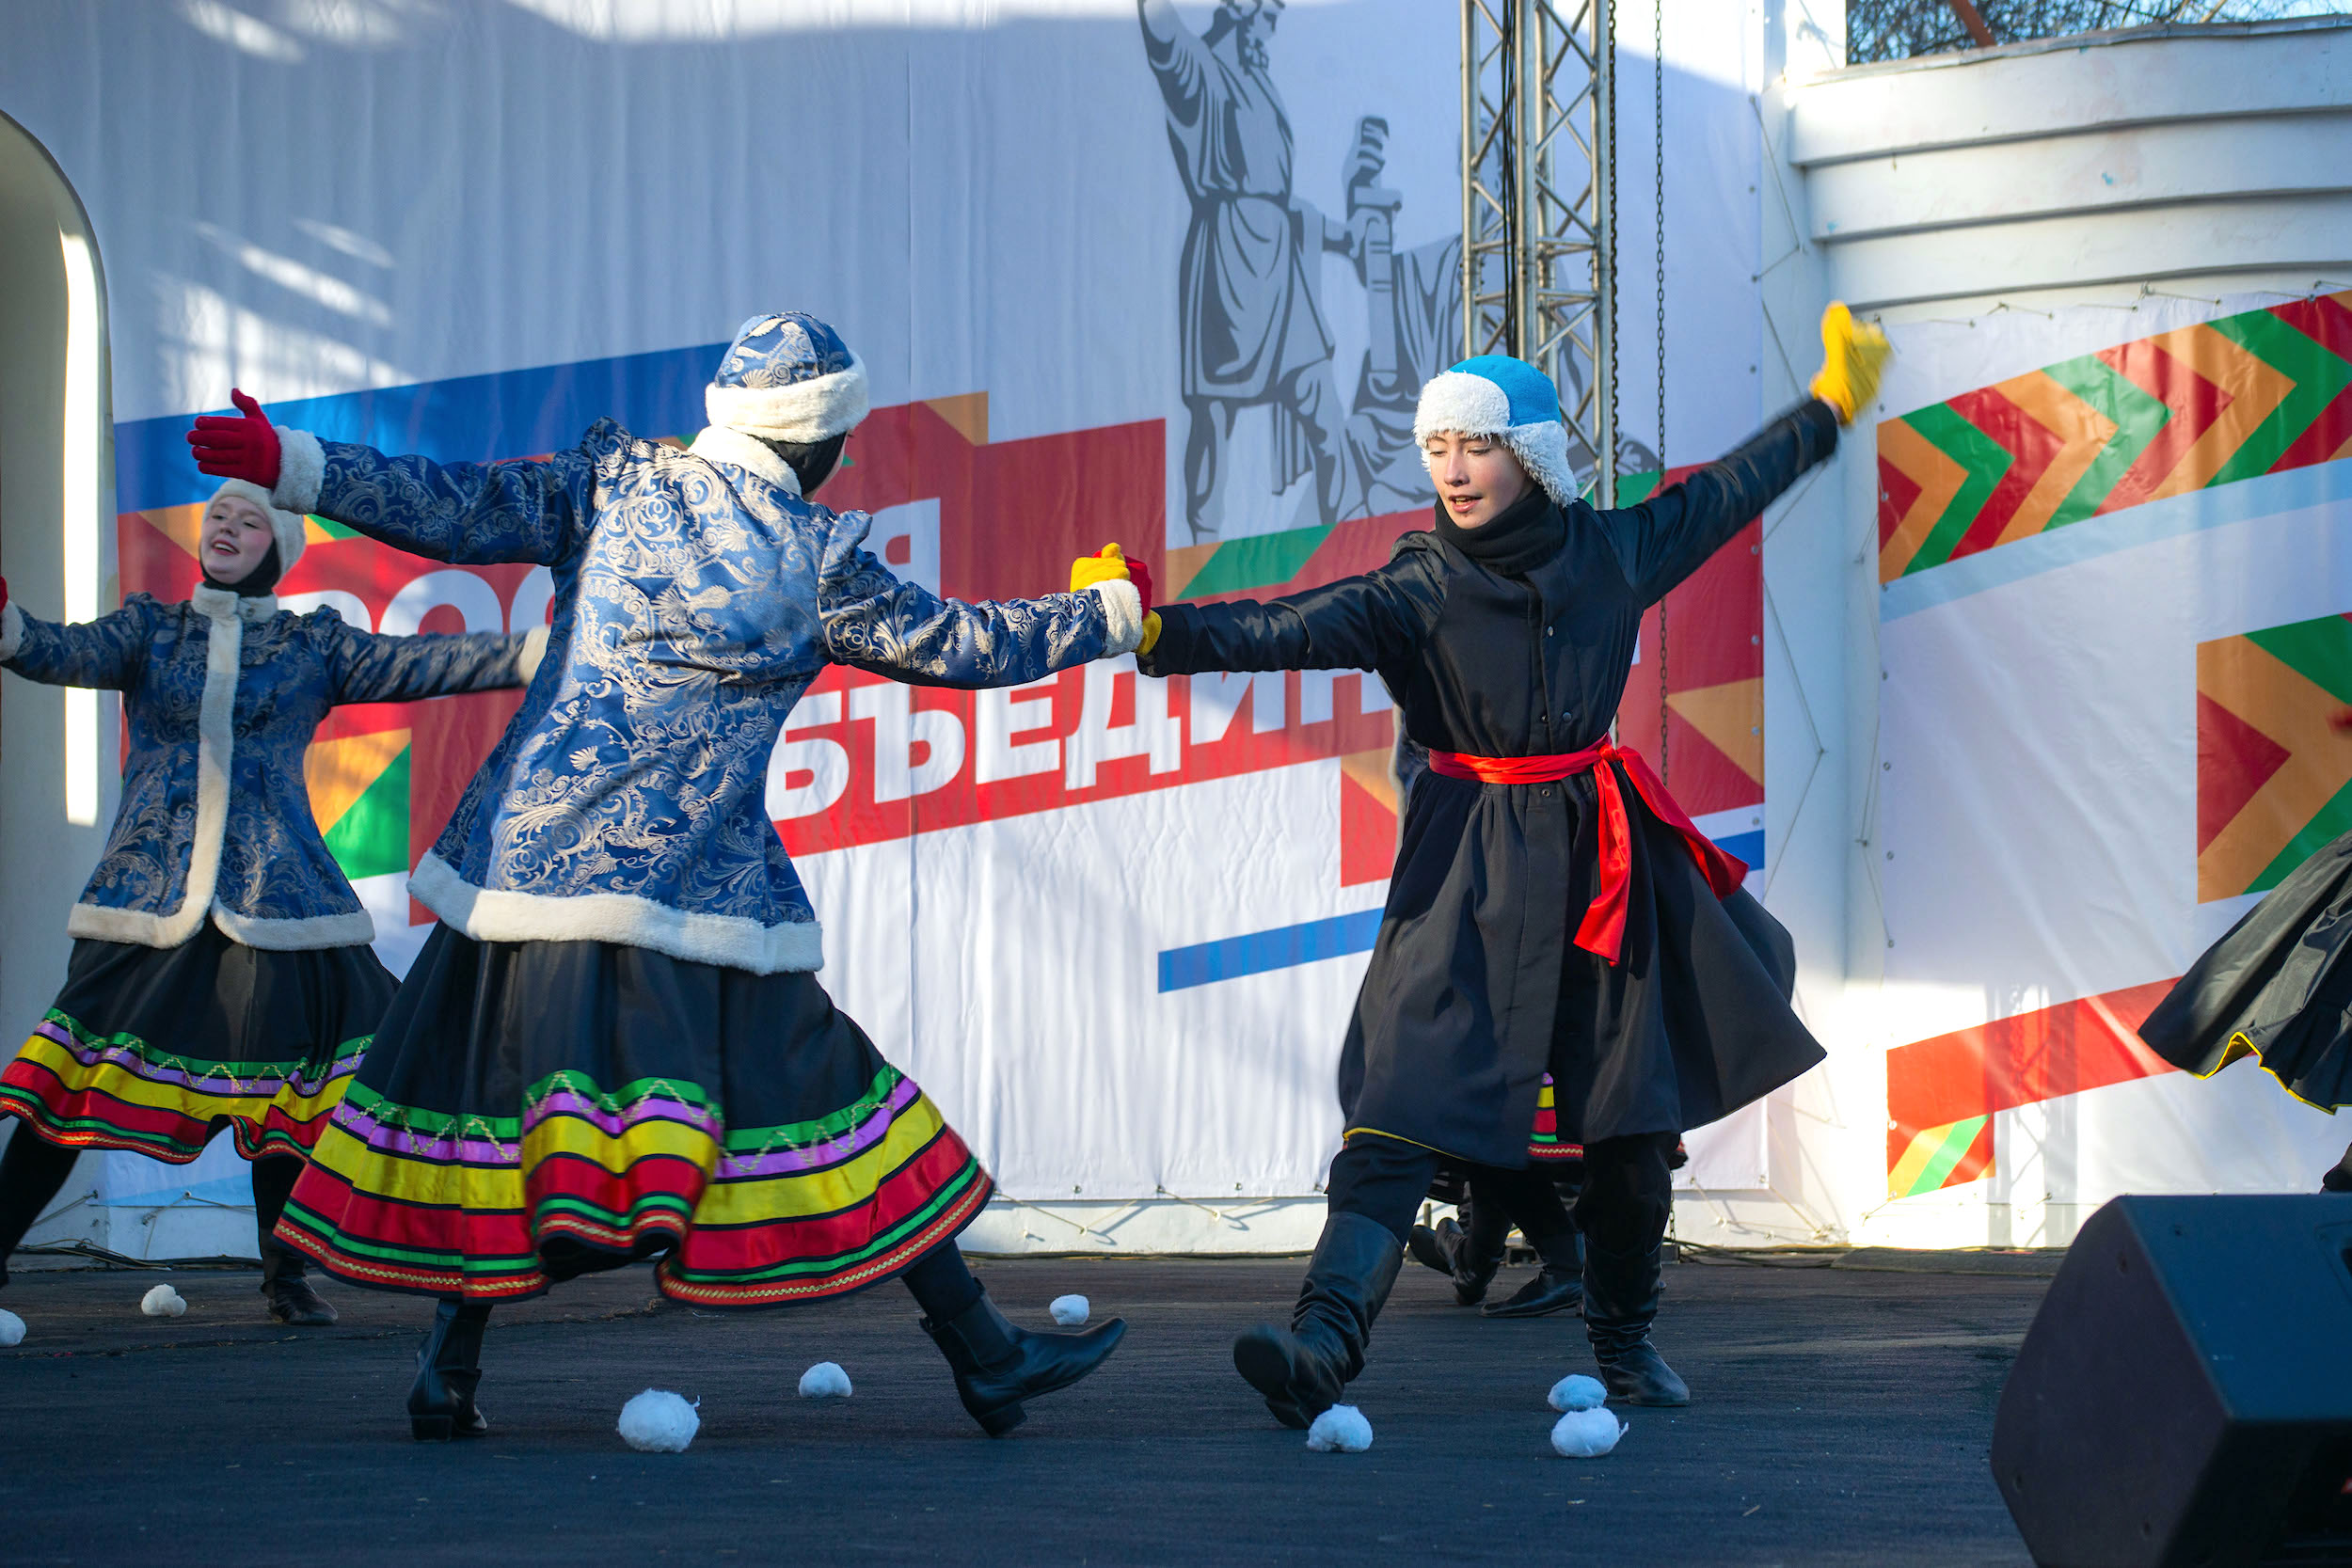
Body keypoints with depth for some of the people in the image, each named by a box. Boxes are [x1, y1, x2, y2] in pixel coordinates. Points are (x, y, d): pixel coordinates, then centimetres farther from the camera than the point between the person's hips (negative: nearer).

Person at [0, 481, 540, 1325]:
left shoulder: (313, 645, 10)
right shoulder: (151, 629, 11)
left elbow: (423, 664, 2)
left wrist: (547, 650, -10)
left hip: (275, 897, 0)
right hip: (150, 901, 0)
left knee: (280, 1088, 0)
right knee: (74, 1078, -7)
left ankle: (286, 1277, 15)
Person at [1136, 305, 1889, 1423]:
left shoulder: (1610, 552, 4)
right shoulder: (1421, 592, -7)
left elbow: (1726, 494, 20)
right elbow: (1298, 629, -21)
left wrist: (1830, 407, 32)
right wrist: (1164, 633, -37)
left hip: (1603, 855, 3)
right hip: (1473, 863, -3)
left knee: (1633, 1110, 7)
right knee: (1404, 1096, -16)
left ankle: (1624, 1339, 28)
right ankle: (1326, 1339, -29)